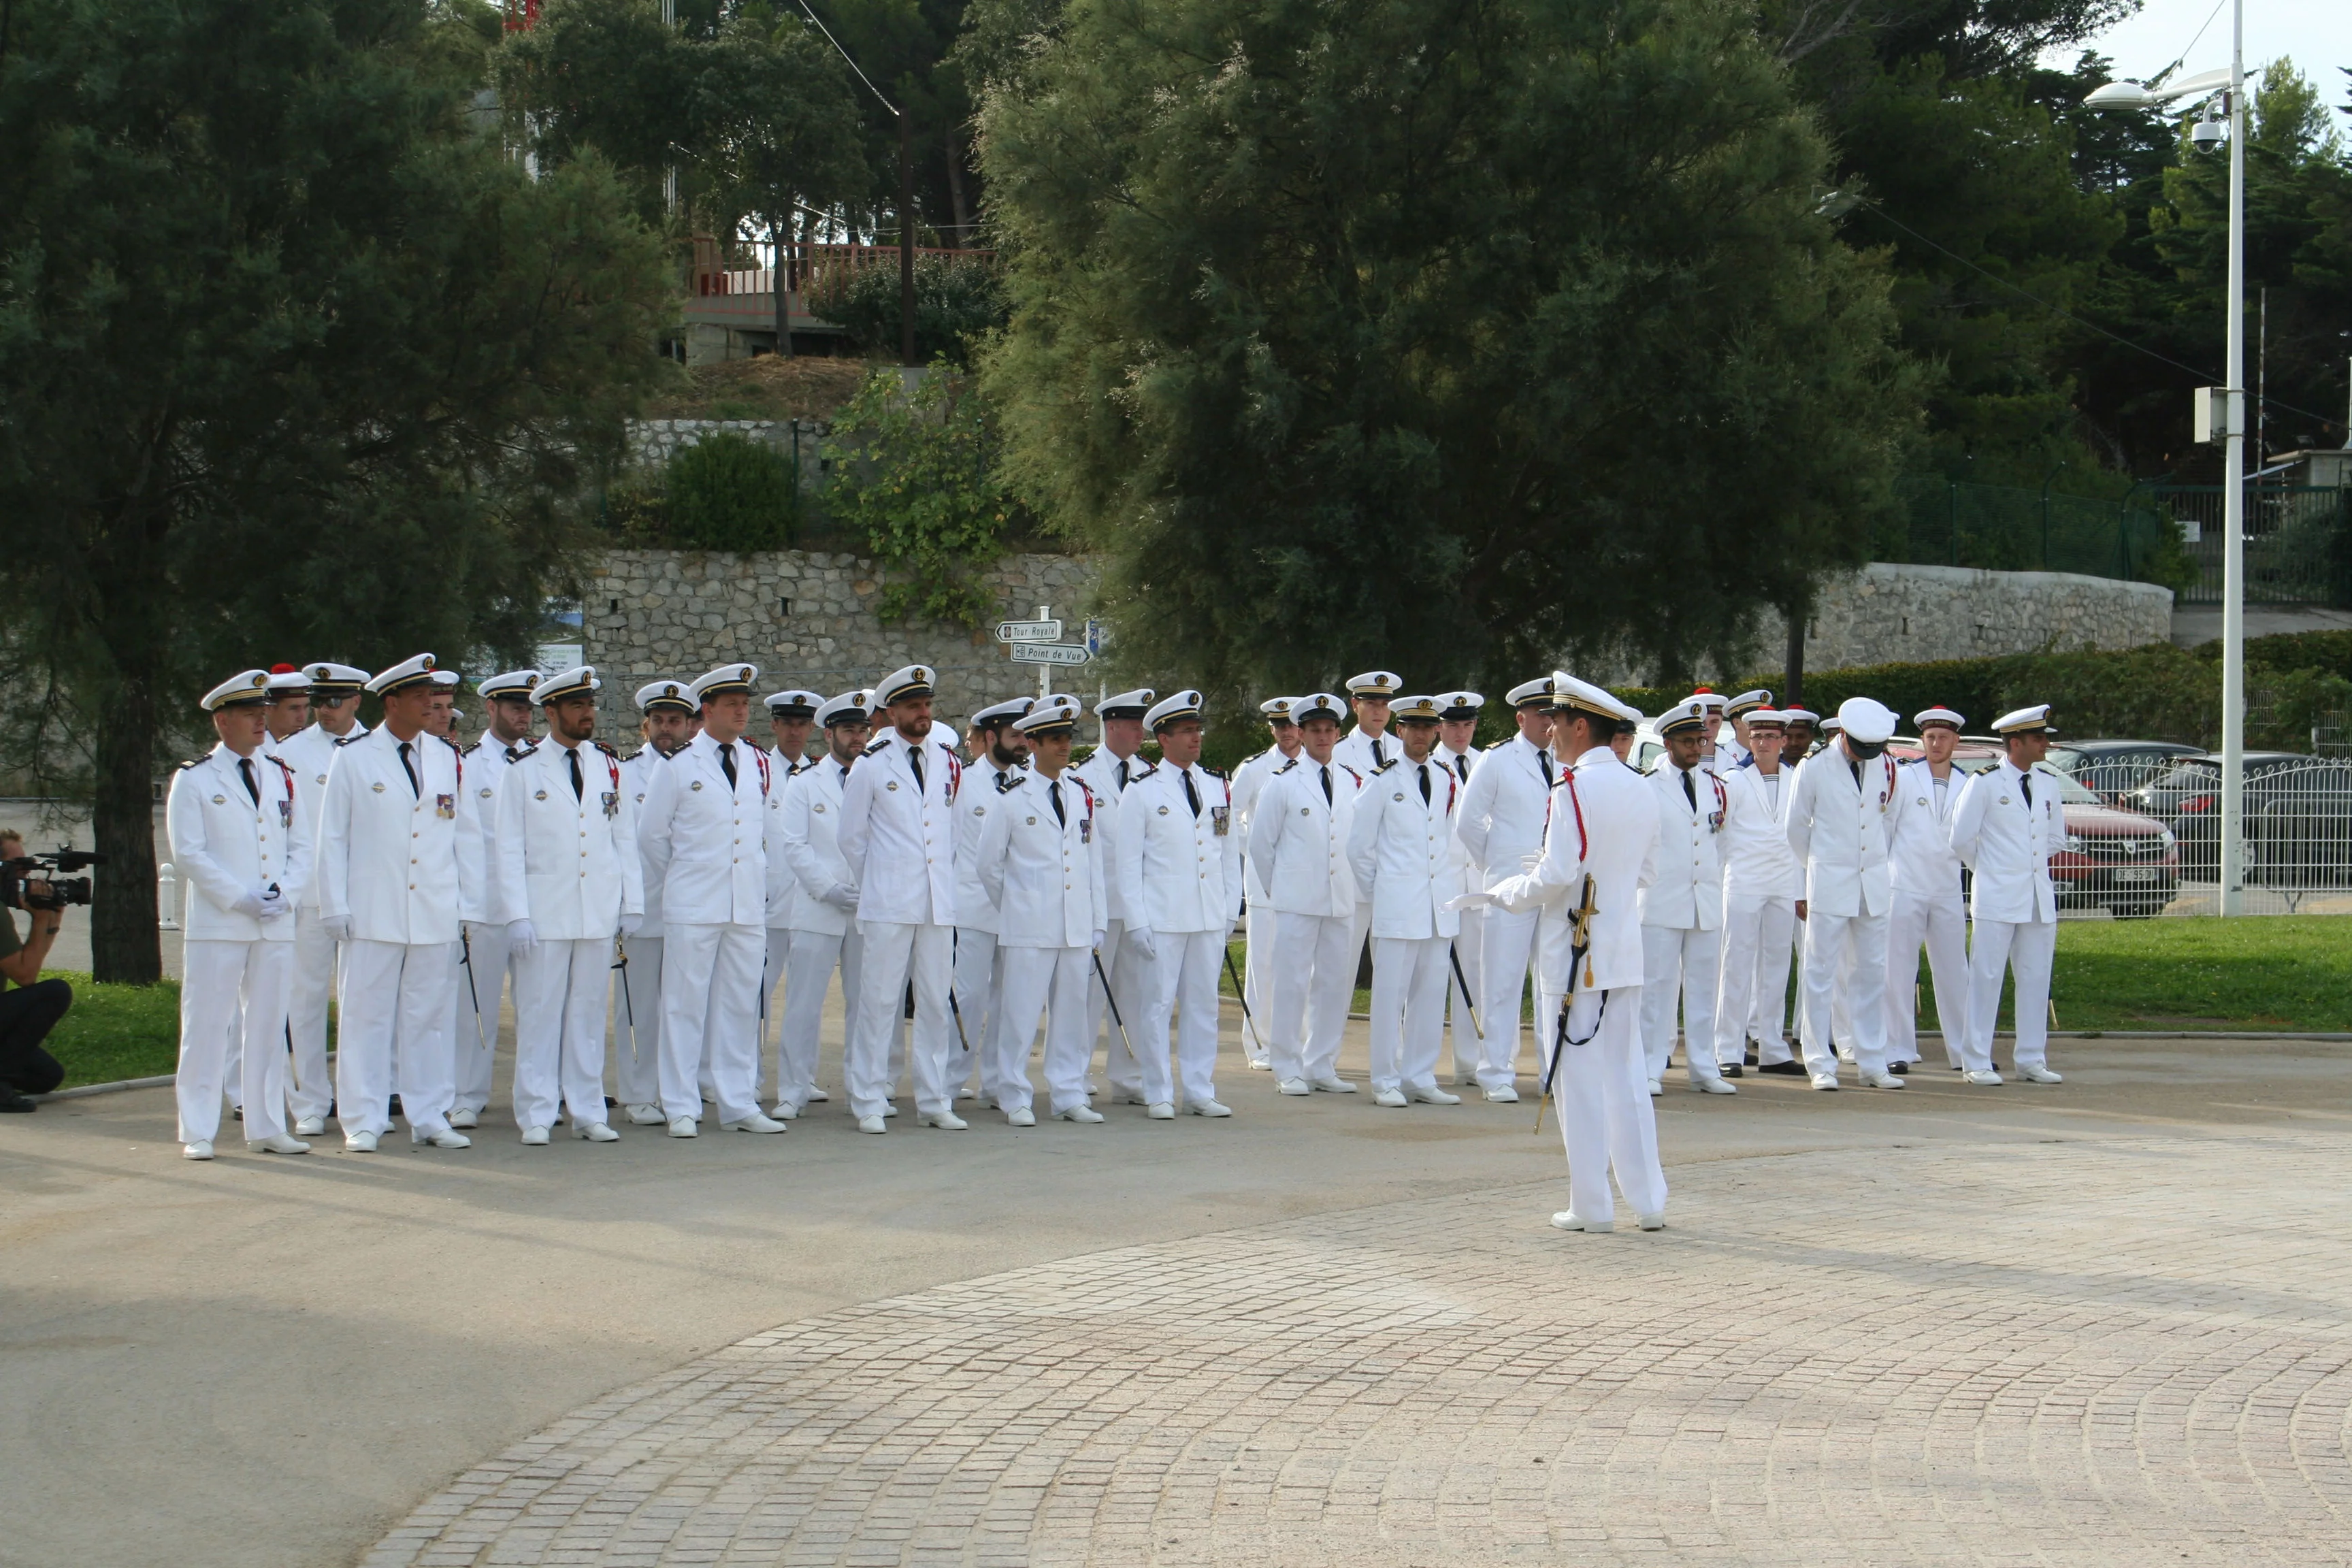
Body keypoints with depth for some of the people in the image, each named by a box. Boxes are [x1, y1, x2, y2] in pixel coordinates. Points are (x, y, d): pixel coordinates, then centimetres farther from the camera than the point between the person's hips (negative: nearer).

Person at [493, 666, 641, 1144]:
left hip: (599, 913, 3)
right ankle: (536, 1115, 4)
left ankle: (587, 1113, 12)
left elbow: (625, 837, 12)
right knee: (539, 1014, -1)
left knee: (589, 1012, 6)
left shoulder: (609, 765, 10)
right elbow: (509, 848, -1)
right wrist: (517, 916, -8)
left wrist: (632, 903, 7)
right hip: (545, 913, -3)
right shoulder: (522, 770, 1)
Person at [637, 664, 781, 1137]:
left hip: (749, 905, 4)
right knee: (686, 1006, -1)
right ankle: (682, 1110, 4)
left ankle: (739, 1105, 11)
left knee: (741, 1007, 6)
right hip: (693, 907, -4)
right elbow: (651, 835, 6)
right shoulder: (678, 765, -1)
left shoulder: (759, 765, 11)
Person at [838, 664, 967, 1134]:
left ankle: (933, 1102, 13)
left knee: (936, 1003, 6)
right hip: (887, 906, -4)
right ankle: (869, 1104, 2)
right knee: (879, 1002, -3)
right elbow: (852, 838, 7)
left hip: (939, 903, 4)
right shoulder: (872, 765, -1)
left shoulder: (947, 761, 10)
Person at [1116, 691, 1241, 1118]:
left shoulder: (1218, 787, 11)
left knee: (1203, 1004, 8)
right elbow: (1128, 862, -2)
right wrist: (1136, 921, -8)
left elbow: (1230, 854, 15)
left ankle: (1199, 1091, 15)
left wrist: (1231, 910, 9)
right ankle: (1159, 1094, 7)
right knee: (1157, 1004, -1)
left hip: (1211, 918, 4)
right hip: (1163, 918, -4)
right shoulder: (1142, 791, -1)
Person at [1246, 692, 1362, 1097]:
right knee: (1292, 983, -3)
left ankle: (1322, 1066, 15)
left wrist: (1353, 883, 13)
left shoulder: (1353, 782, 10)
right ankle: (1289, 1069, 4)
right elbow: (1260, 842, 4)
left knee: (1336, 984, 5)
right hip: (1296, 902, -4)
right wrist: (1279, 888, 7)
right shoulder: (1283, 782, -1)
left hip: (1343, 900, 4)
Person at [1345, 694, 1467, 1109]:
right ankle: (1386, 1082, 2)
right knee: (1390, 994, -4)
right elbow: (1359, 844, 2)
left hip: (1441, 905, 4)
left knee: (1432, 993, 5)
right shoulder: (1382, 780, 0)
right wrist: (1374, 895, 3)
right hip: (1396, 904, -4)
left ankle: (1421, 1078, 13)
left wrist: (1454, 883, 12)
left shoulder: (1449, 780, 13)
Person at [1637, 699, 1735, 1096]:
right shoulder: (1647, 787, -3)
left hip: (1707, 902, 5)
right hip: (1662, 901, -4)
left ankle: (1704, 1068, 12)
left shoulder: (1714, 785, 12)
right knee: (1657, 987, -2)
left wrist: (1715, 879, 13)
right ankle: (1651, 1070, 2)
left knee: (1704, 987, 7)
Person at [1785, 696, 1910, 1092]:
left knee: (1872, 973, 6)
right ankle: (1820, 1065, 4)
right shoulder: (1814, 768, -6)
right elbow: (1796, 828, 3)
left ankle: (1873, 1063, 12)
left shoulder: (1886, 766, 4)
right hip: (1829, 886, -4)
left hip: (1874, 886, 4)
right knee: (1821, 974, -2)